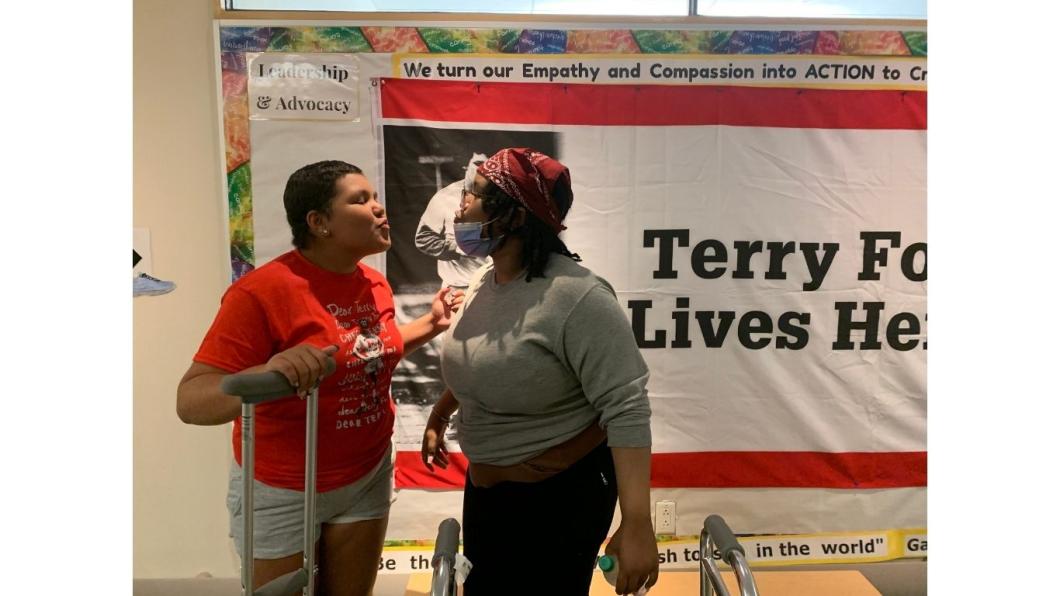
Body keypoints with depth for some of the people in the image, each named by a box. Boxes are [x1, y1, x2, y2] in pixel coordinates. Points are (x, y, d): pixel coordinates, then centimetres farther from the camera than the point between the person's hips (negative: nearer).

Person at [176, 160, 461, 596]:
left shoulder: (375, 285, -2)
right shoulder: (263, 291, -23)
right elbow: (191, 402, -25)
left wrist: (431, 324, 5)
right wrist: (270, 373, -43)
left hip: (368, 476, 6)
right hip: (282, 491, -5)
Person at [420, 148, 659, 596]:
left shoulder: (577, 297, -26)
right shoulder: (484, 280, 0)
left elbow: (626, 409, -28)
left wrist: (637, 525, -31)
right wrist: (438, 418, 27)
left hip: (563, 493, -7)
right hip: (485, 485, 8)